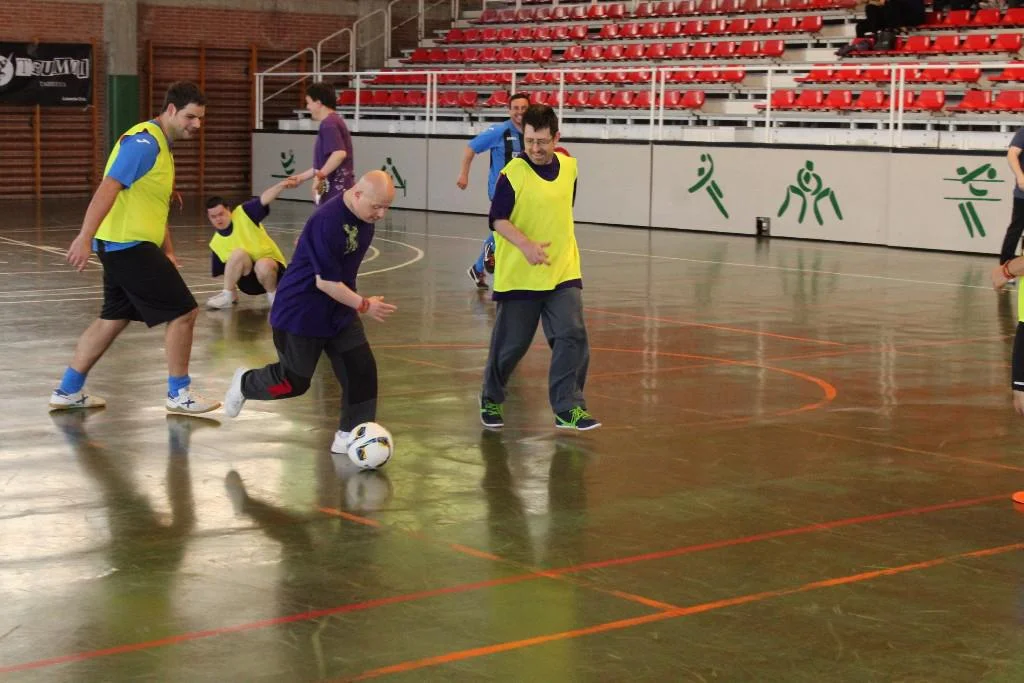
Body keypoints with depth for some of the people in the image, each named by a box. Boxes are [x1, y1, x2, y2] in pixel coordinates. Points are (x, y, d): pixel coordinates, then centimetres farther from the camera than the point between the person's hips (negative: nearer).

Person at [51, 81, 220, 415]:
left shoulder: (161, 145, 16)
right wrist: (85, 238, -31)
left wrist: (168, 253, 20)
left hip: (125, 247, 10)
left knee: (114, 318, 17)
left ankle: (68, 391, 23)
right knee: (184, 311, -6)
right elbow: (108, 188, -24)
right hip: (128, 245, -10)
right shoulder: (144, 141, -16)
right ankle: (179, 394, 6)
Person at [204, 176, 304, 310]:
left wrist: (282, 185, -44)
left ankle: (273, 294, -9)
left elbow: (263, 200, -27)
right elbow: (227, 271, 13)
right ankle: (228, 296, -12)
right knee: (238, 253, -28)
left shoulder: (243, 214, -10)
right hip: (248, 282, 3)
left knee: (263, 266, -39)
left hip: (271, 267, -3)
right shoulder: (216, 243, 2)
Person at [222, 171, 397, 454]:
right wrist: (364, 305, -22)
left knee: (361, 369, -4)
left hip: (339, 310, 8)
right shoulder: (326, 221, -30)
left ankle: (349, 436, 7)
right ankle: (245, 383, 32)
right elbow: (326, 282, -27)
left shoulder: (365, 216, -3)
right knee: (294, 382, 4)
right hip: (300, 313, -7)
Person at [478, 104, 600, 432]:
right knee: (511, 343, 6)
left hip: (563, 272, 4)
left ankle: (568, 408, -4)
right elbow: (498, 219, -15)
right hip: (519, 276, -4)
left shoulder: (569, 166, 3)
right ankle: (491, 400, 29)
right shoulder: (514, 172, -13)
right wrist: (525, 244, -30)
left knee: (572, 335, -10)